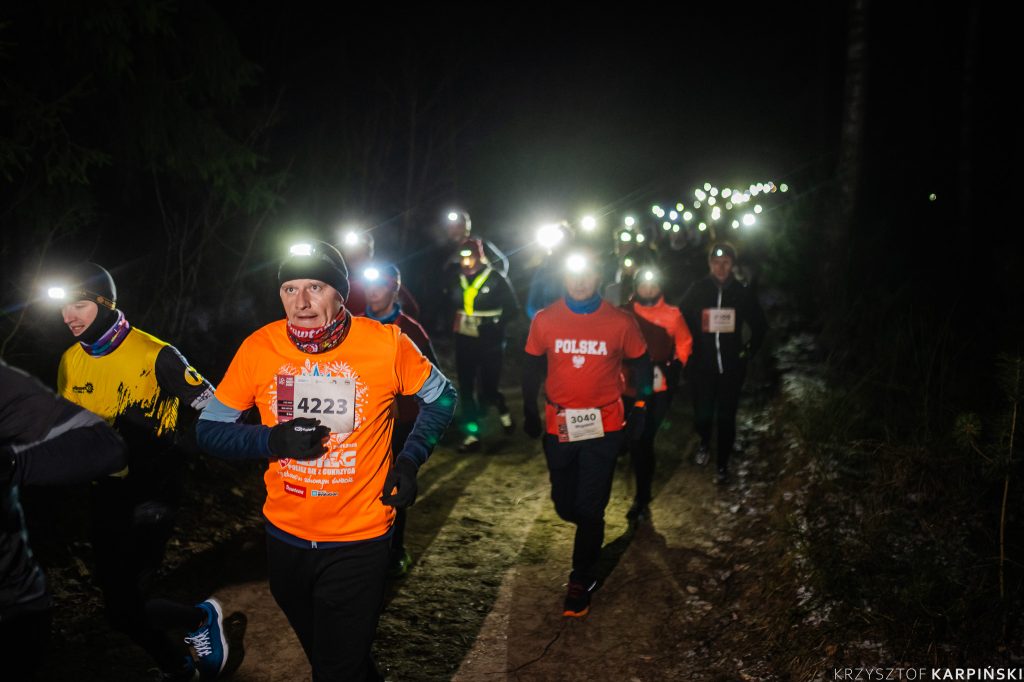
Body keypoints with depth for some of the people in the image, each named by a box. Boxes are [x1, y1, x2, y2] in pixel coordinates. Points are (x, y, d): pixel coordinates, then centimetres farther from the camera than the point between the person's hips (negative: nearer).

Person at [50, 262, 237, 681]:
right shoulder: (71, 361, 3)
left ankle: (203, 619, 18)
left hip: (153, 491, -6)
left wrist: (169, 443, -21)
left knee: (125, 606, -11)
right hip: (106, 492, 6)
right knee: (117, 602, 11)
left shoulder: (153, 354, -16)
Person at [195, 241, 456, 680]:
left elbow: (440, 397, 3)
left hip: (359, 541, -3)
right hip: (285, 536, 3)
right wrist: (272, 440, -20)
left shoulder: (386, 344, -14)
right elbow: (208, 429, -3)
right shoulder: (258, 348, -10)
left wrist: (410, 461, -8)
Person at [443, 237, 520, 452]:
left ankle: (502, 409, 29)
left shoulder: (496, 279, -8)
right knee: (466, 389, 4)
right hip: (464, 342, 5)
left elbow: (512, 307, -4)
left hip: (490, 343, -4)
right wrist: (454, 323, 6)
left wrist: (495, 325, -11)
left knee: (488, 388, -5)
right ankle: (471, 435, 12)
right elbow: (448, 305, 19)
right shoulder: (455, 279, 5)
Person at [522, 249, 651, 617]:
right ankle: (593, 530, 46)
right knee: (565, 506, 12)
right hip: (559, 426, 2)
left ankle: (582, 582, 16)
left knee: (590, 508, -2)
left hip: (603, 427, -2)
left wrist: (640, 409, 5)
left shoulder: (620, 322, -7)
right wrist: (529, 413, 9)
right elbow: (531, 368, 7)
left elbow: (640, 365, 6)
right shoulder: (544, 320, -4)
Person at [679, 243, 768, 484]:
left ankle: (722, 464, 17)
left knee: (726, 417, 3)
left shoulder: (742, 293, 0)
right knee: (702, 413, 4)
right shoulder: (696, 290, -3)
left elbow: (760, 326, 12)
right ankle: (704, 444, 37)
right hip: (701, 365, 0)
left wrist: (749, 350, 6)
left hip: (731, 366, 0)